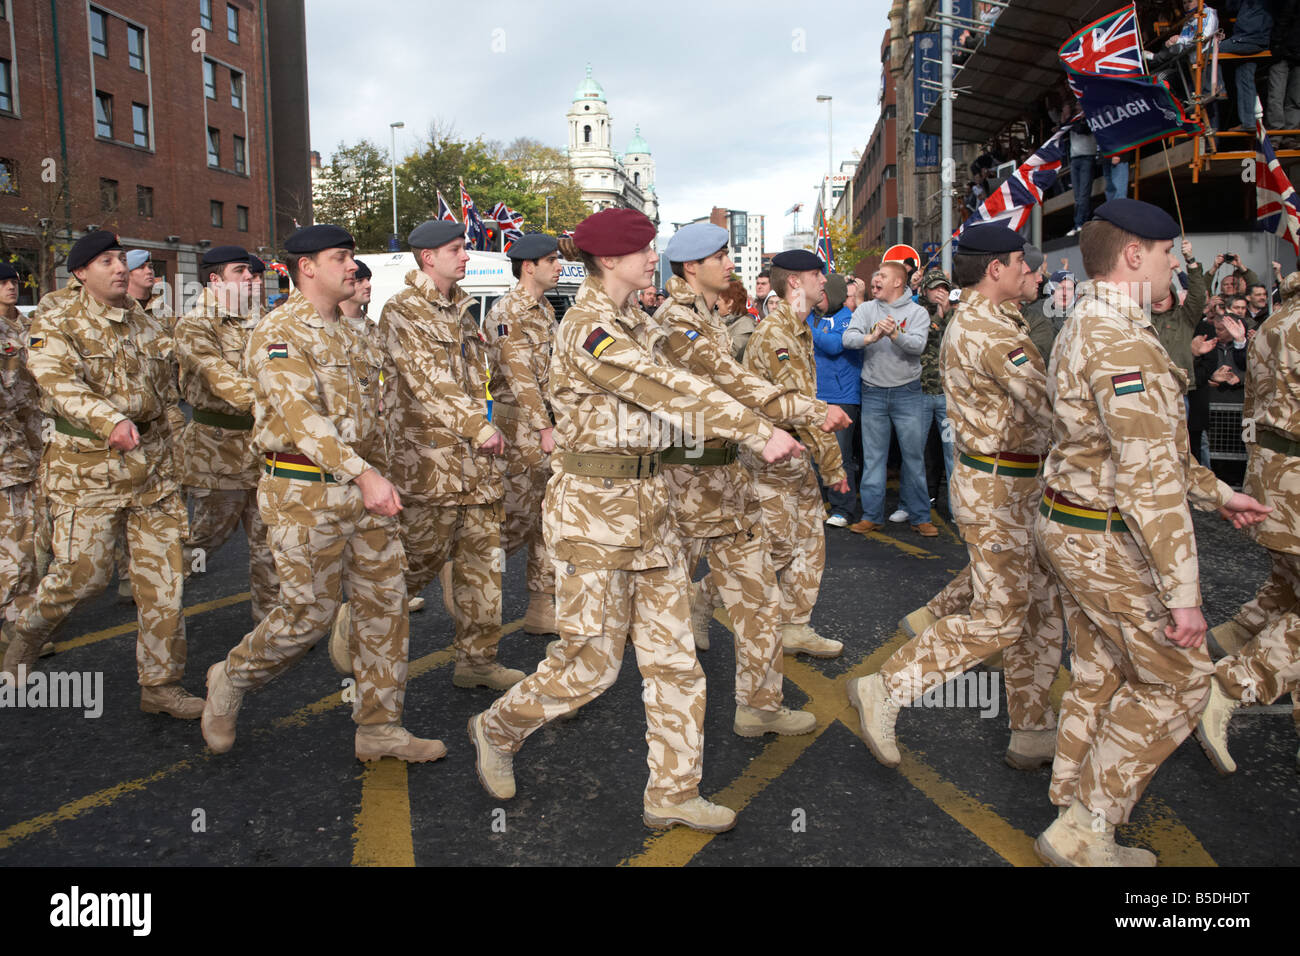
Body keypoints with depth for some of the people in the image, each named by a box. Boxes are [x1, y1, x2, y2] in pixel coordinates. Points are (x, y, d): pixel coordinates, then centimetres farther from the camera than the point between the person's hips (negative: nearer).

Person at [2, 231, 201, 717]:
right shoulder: (55, 324, -5)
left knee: (162, 577, 3)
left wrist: (170, 447, 17)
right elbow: (62, 385, -23)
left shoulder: (145, 322, 12)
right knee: (83, 572, -4)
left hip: (153, 463, 5)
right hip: (89, 467, -5)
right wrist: (111, 422, -40)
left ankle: (161, 684, 13)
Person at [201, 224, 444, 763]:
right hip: (306, 494, -8)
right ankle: (231, 680, 26)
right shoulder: (279, 333, -11)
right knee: (309, 613, -1)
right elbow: (300, 414, -23)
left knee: (385, 605, 6)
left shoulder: (347, 335, 18)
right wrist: (363, 474, -32)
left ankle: (379, 727, 15)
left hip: (363, 489, 8)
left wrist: (379, 476, 20)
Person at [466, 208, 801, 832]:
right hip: (595, 507, -9)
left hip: (648, 504, 9)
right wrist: (759, 433, -20)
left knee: (673, 655, 8)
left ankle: (673, 792, 19)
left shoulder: (636, 324, 13)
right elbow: (673, 391, -20)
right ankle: (497, 730, 28)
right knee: (591, 662, 1)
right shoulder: (587, 328, -16)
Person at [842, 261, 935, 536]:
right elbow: (848, 338, -9)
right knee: (873, 457, 6)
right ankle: (872, 515, 15)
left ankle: (919, 516, 14)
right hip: (873, 393, 2)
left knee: (914, 456, 4)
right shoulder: (866, 309, 6)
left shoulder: (916, 312, 0)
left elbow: (918, 345, -15)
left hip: (908, 393, -2)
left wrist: (894, 334, -32)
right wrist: (871, 337, -27)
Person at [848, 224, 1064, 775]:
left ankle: (1034, 733, 23)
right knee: (998, 619, -4)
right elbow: (1051, 407, -23)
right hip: (998, 490, -10)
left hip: (1005, 484, 10)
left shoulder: (967, 321, 13)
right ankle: (885, 691, 3)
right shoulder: (994, 333, -21)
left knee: (1039, 611, 14)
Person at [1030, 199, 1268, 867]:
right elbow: (1149, 481, -26)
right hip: (1111, 543, -10)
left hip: (1069, 528, 10)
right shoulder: (1126, 344, -23)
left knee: (1098, 676, 17)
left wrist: (1217, 493, 23)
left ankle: (1077, 827, 28)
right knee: (1176, 684, 5)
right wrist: (1183, 593, -23)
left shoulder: (1082, 329, 11)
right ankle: (1082, 828, 10)